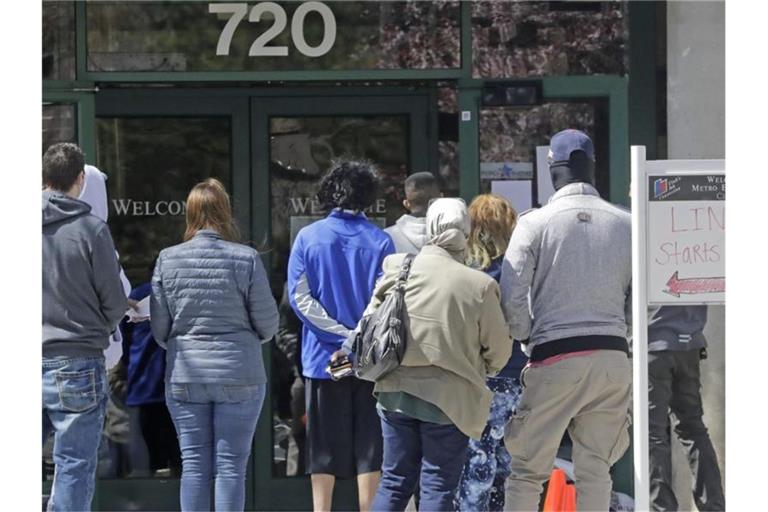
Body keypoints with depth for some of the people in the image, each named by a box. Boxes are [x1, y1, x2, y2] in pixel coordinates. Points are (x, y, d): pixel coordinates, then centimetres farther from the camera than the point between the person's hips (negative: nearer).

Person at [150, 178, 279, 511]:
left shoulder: (167, 260, -2)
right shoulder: (246, 259, -8)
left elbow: (159, 328, 1)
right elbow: (268, 324, -3)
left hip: (184, 378, 2)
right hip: (239, 377, -2)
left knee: (194, 465, 7)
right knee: (231, 465, 3)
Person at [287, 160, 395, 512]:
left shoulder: (308, 238, -1)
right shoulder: (379, 241, -3)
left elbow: (299, 297, -7)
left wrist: (342, 334, -10)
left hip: (323, 357, 1)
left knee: (324, 453, 7)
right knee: (369, 448, 4)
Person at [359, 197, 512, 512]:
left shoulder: (398, 269, -4)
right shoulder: (479, 285, -13)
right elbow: (499, 349, -3)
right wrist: (483, 370, 19)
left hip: (396, 392, 4)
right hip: (448, 400, -4)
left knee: (394, 482, 13)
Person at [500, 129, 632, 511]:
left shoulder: (535, 223, -5)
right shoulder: (624, 223, 5)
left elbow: (512, 298, -8)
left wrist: (526, 338, 9)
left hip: (556, 357, -3)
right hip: (613, 357, 3)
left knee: (527, 470, 5)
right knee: (595, 470, 10)